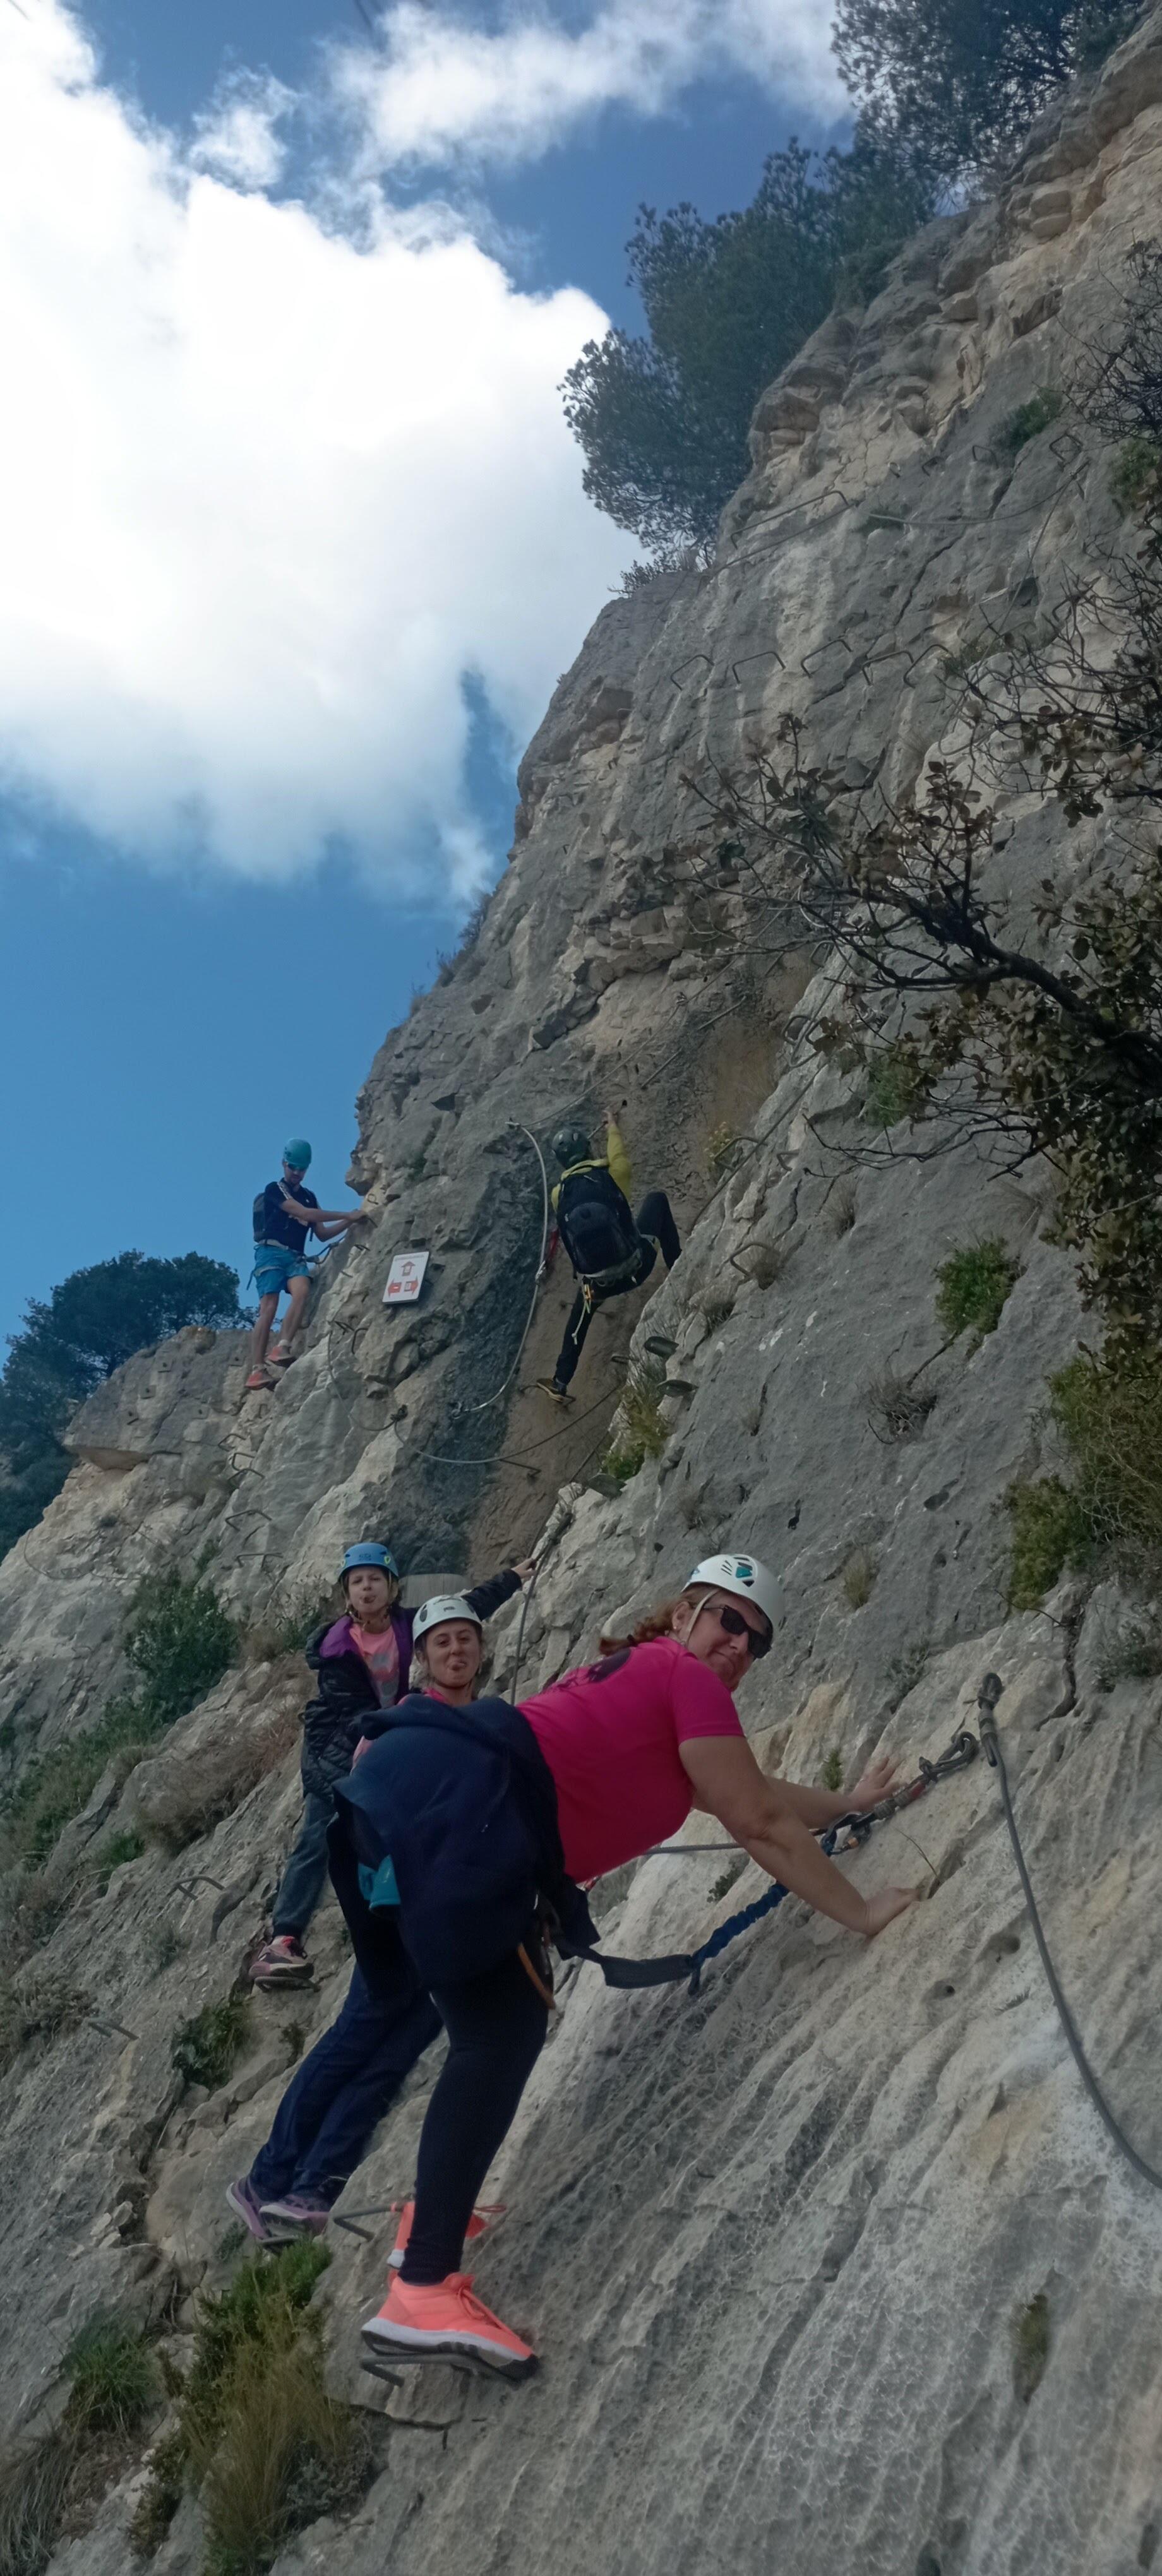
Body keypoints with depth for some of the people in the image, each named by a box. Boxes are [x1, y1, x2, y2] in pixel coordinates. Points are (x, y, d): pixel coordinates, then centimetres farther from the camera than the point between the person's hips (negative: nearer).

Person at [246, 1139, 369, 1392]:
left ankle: (284, 1348, -32)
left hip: (295, 1257, 5)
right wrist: (347, 1214, -14)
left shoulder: (309, 1196, 22)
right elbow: (304, 1213, -12)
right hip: (271, 1252, -5)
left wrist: (349, 1222, 5)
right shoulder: (274, 1189, 1)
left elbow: (322, 1234, 21)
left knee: (302, 1292, -27)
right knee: (269, 1307, -19)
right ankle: (257, 1370, -26)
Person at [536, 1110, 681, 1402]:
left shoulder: (559, 1195, -3)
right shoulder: (614, 1176, -11)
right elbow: (619, 1155, 14)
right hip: (637, 1267, -1)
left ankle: (560, 1383, 41)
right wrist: (612, 1127, 36)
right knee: (657, 1198, 21)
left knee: (579, 1319, 36)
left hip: (599, 1284, 1)